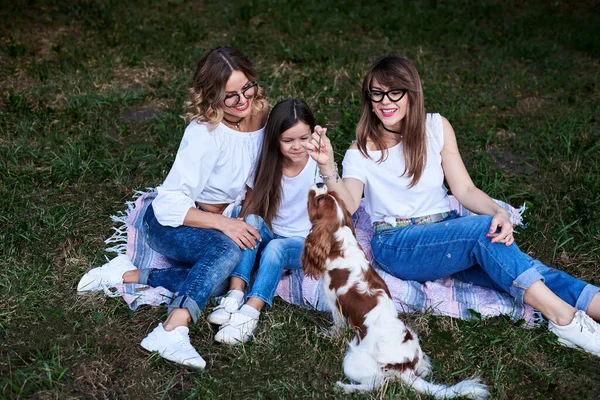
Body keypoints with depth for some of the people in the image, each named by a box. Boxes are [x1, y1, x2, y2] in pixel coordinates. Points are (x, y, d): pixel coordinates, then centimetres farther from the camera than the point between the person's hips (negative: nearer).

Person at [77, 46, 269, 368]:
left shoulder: (261, 114, -7)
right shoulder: (205, 134, -26)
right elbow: (169, 204, -27)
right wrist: (223, 223, -37)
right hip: (172, 221, -6)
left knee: (223, 276, -26)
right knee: (230, 248, -36)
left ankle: (131, 277, -16)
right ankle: (172, 332, -47)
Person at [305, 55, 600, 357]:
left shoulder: (437, 128, 4)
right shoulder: (360, 153, -2)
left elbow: (464, 189, 0)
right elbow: (347, 206, -20)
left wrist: (499, 213, -19)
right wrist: (327, 167, -38)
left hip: (446, 233, 3)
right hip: (396, 246, -3)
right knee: (482, 229, -29)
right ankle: (563, 316, -31)